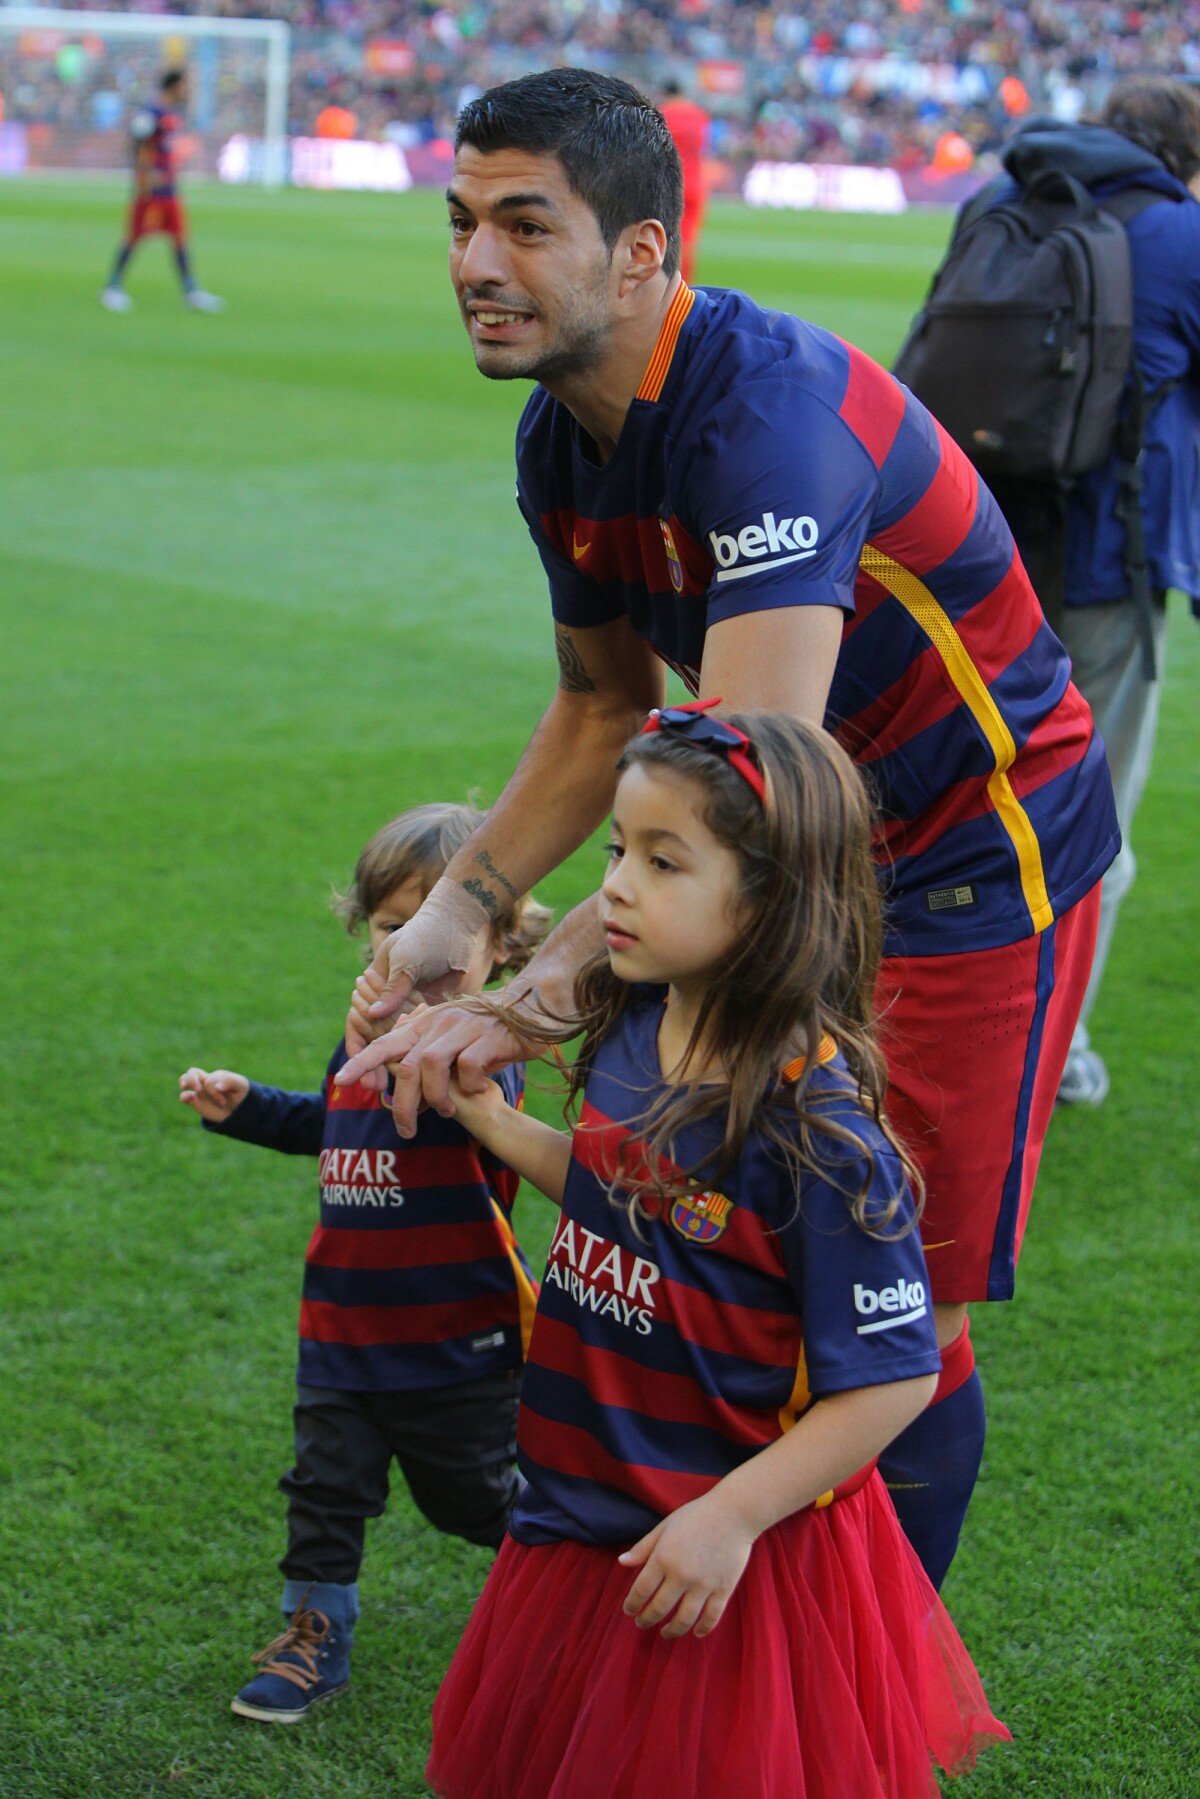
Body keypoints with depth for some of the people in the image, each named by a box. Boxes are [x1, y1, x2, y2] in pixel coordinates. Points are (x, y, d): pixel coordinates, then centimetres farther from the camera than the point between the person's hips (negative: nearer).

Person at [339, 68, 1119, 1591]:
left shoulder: (766, 407, -32)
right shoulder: (562, 441, -3)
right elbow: (604, 708, 12)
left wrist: (531, 1000, -46)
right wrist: (454, 913, 0)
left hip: (985, 861, -8)